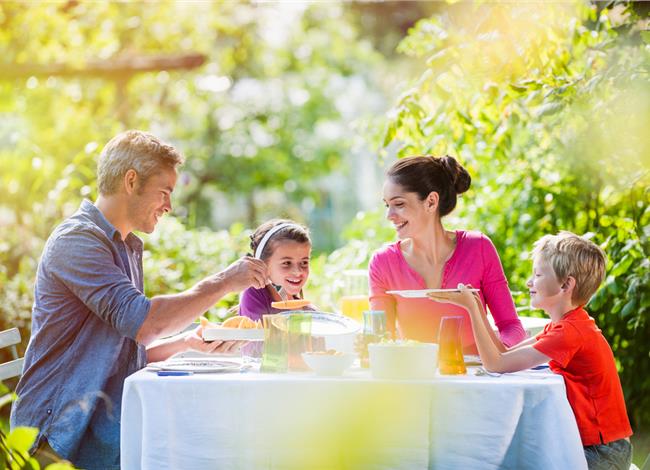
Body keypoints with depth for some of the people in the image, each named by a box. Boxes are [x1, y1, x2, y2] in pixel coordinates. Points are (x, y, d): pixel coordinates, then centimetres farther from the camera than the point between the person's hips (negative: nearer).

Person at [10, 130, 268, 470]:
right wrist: (222, 283, -15)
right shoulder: (76, 240, -11)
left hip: (109, 422, 9)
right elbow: (141, 322, -23)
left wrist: (188, 342, 10)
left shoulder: (127, 247, 21)